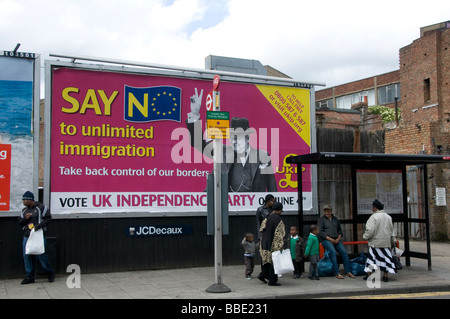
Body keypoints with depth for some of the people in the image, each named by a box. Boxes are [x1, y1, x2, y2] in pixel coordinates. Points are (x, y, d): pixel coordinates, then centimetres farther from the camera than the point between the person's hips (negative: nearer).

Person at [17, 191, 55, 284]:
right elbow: (19, 222, 17)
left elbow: (48, 219, -6)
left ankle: (50, 273, 13)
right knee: (27, 256, 2)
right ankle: (29, 277, 12)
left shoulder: (41, 207, -3)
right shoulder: (24, 210, 15)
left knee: (41, 255, -6)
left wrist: (40, 225, -19)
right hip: (27, 236, 6)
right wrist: (25, 219, -4)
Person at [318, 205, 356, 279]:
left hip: (336, 239, 5)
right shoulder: (321, 219, 3)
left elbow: (340, 229, 20)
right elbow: (320, 232, -5)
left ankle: (348, 272, -11)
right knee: (333, 252, -29)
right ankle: (337, 273, -29)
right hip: (326, 239, -5)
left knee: (344, 252, -16)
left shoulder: (335, 219, 18)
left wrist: (338, 238, 0)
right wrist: (330, 239, -14)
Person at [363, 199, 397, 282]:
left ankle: (369, 274, 8)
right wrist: (393, 240, 27)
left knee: (372, 258, 4)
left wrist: (365, 236, 1)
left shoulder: (374, 217, -14)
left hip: (375, 242, -5)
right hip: (386, 242, 5)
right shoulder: (388, 217, 8)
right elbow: (391, 230, 17)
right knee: (385, 258, 9)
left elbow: (370, 230, -18)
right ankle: (385, 275, 9)